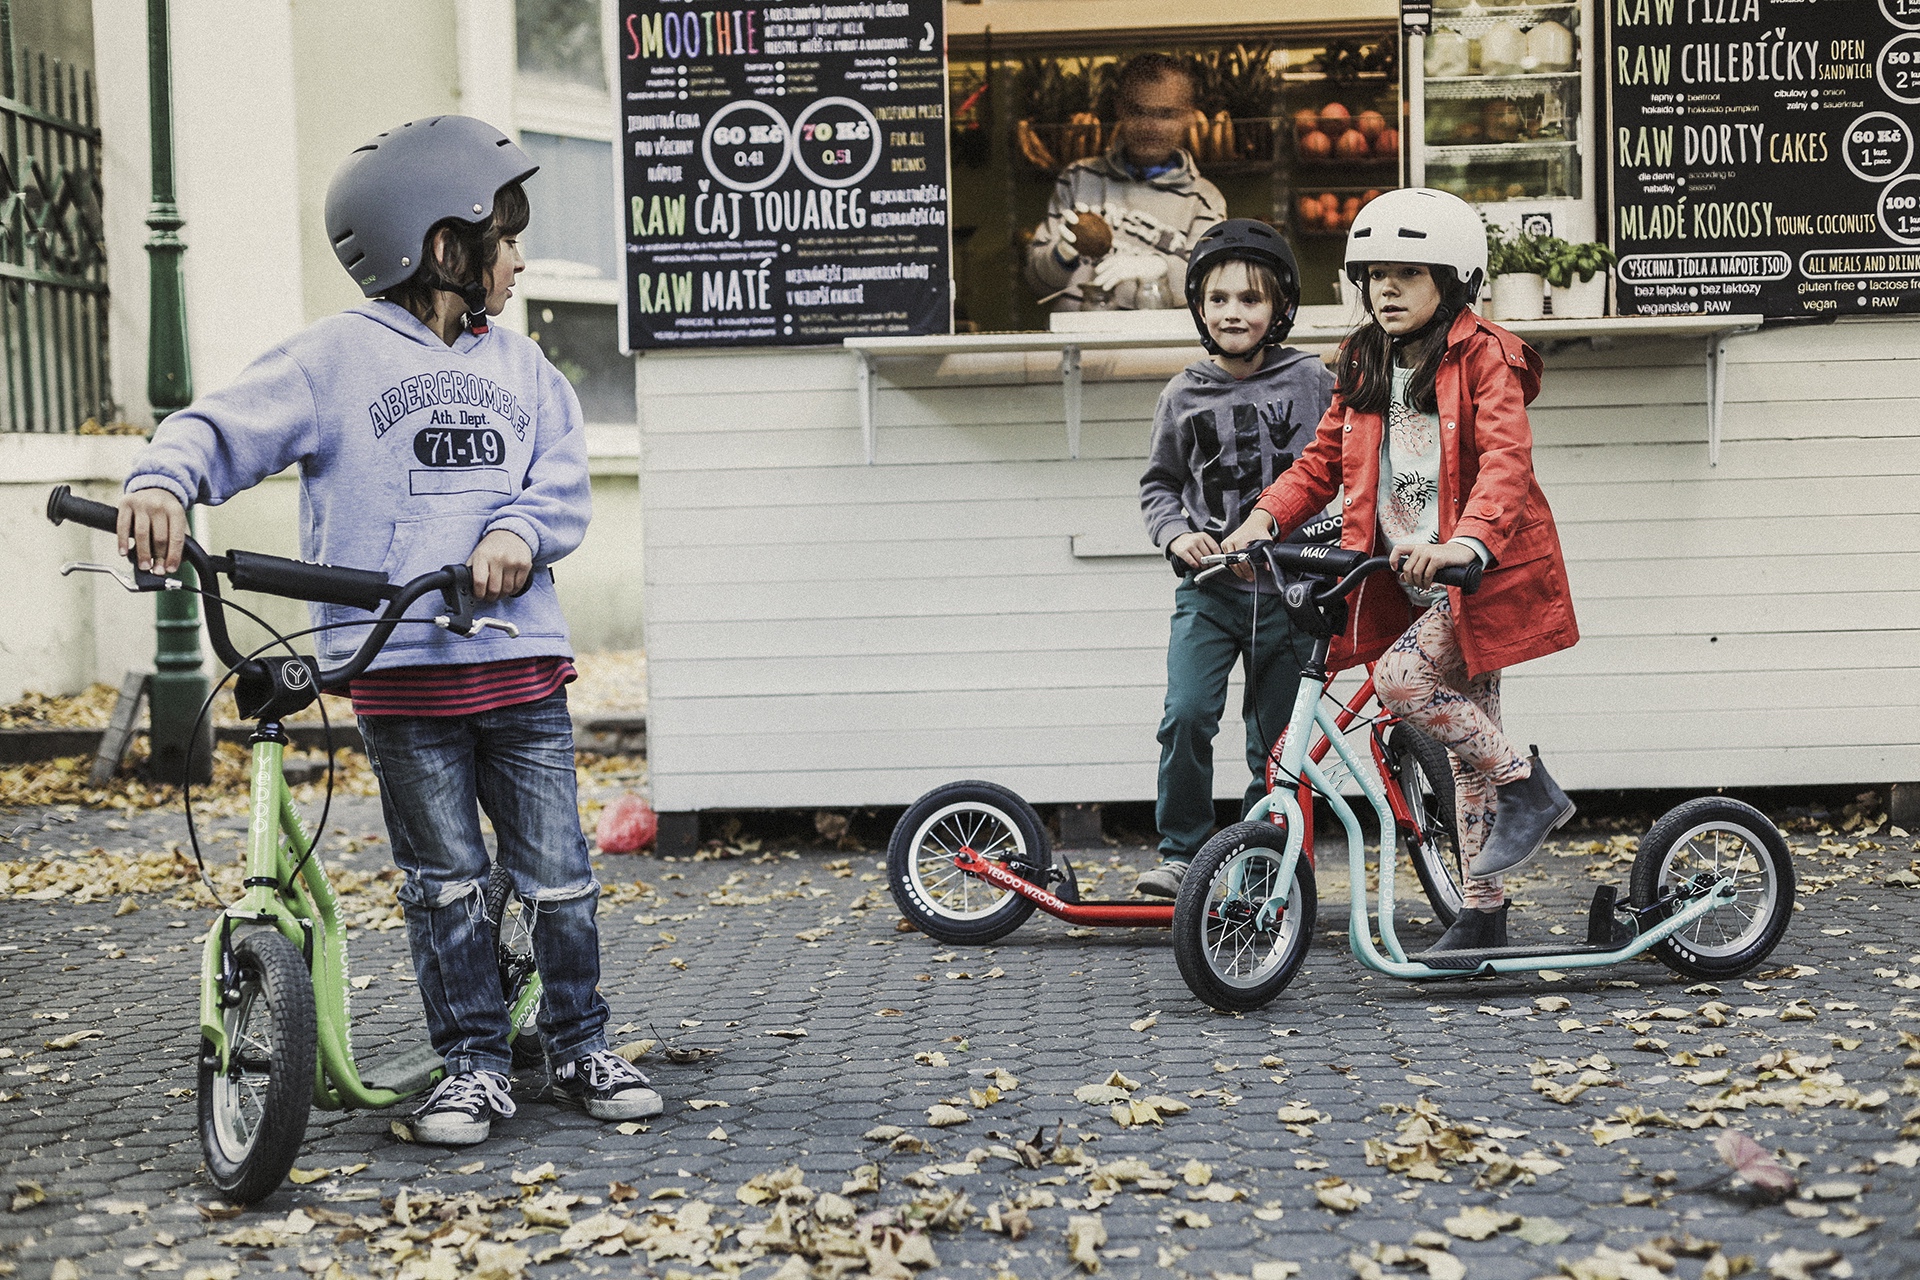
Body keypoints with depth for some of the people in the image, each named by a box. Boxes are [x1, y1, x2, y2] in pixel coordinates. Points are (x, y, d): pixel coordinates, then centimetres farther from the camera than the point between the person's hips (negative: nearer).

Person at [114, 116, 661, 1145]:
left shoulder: (522, 369, 16)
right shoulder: (339, 356, 2)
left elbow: (563, 485, 8)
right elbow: (225, 426, -6)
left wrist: (519, 531, -13)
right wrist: (164, 480, -26)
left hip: (519, 657, 3)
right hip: (401, 669, -3)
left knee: (558, 872, 4)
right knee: (444, 877, 4)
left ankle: (581, 1048, 20)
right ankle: (474, 1065, 16)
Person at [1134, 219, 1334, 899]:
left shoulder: (1311, 382, 2)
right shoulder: (1184, 395, 5)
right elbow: (1159, 481, 15)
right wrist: (1175, 533, -4)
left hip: (1288, 589, 0)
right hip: (1208, 588, 1)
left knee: (1275, 744, 4)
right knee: (1186, 716, -16)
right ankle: (1180, 854, -1)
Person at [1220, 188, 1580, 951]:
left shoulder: (1484, 358, -9)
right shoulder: (1364, 369, 11)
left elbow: (1505, 460, -23)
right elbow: (1323, 460, 14)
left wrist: (1465, 543, -39)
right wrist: (1266, 518, -4)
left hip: (1483, 572, -7)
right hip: (1410, 582, 7)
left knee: (1401, 679, -25)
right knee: (1466, 740, 10)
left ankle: (1526, 787, -7)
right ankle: (1483, 913, 17)